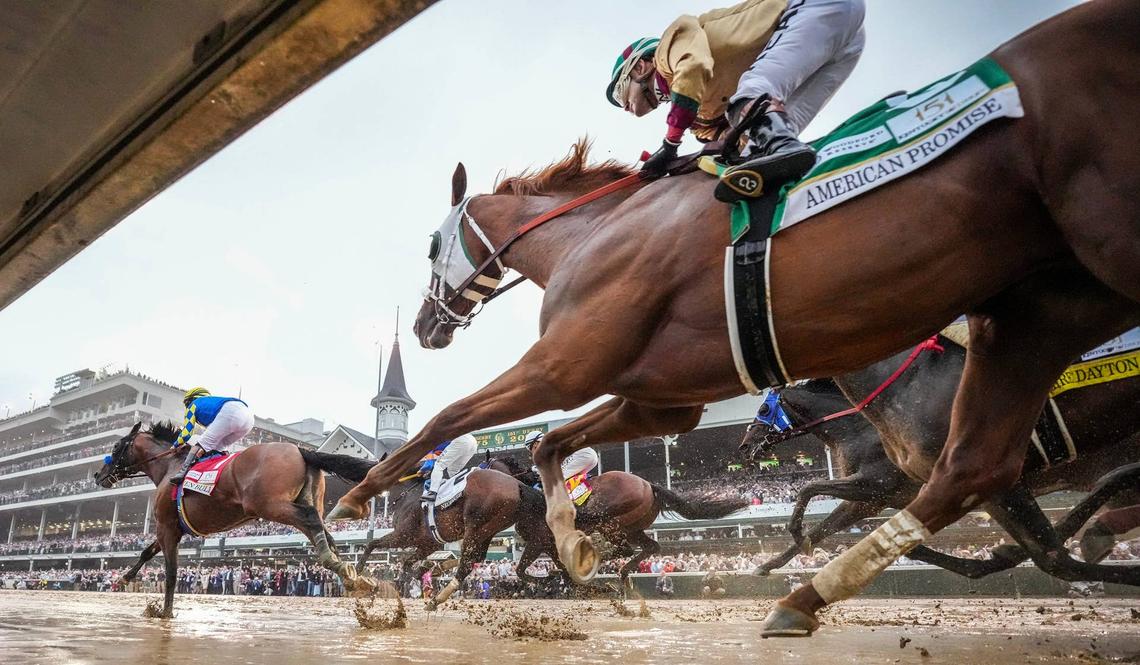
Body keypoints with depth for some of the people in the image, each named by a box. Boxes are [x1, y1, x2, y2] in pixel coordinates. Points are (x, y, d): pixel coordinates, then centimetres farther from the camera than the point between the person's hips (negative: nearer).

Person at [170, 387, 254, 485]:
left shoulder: (194, 404, 27)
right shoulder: (212, 402, 46)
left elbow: (186, 432, 25)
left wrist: (176, 444, 41)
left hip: (230, 412, -7)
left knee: (202, 444, -2)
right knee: (217, 447, 20)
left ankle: (182, 472, -12)